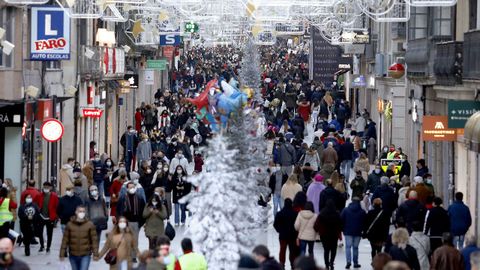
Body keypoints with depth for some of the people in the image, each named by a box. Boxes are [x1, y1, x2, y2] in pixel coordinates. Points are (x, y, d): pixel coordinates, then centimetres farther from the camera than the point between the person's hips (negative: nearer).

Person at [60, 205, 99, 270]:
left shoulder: (90, 225, -7)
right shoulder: (69, 225, -5)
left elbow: (94, 240, -6)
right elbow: (65, 240, -1)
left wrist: (95, 254, -9)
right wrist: (62, 254, -1)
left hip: (85, 255, -2)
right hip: (73, 255, 2)